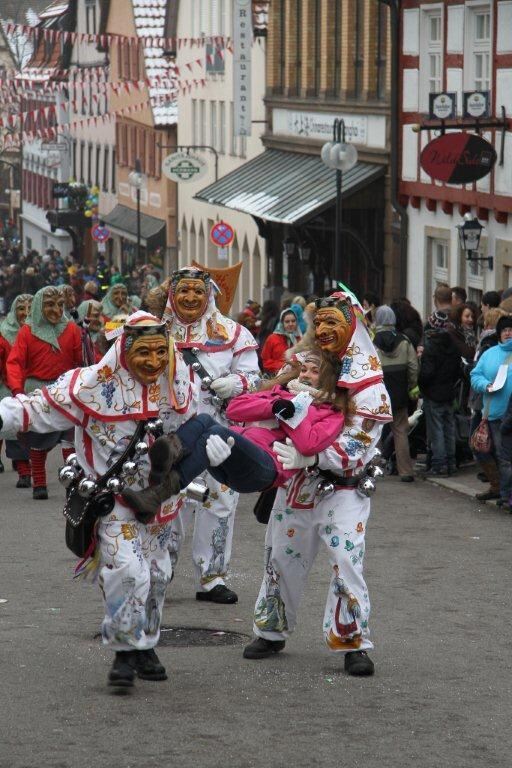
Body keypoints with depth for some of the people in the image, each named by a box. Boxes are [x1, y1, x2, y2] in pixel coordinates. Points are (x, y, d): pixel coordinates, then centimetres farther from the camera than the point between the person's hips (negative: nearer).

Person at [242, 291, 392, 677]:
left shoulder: (366, 381, -11)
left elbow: (357, 446, -19)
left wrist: (305, 456, -30)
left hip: (341, 486, -6)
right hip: (296, 481, 6)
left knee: (346, 560, -15)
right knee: (282, 556, 12)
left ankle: (355, 643, -6)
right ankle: (272, 631, 28)